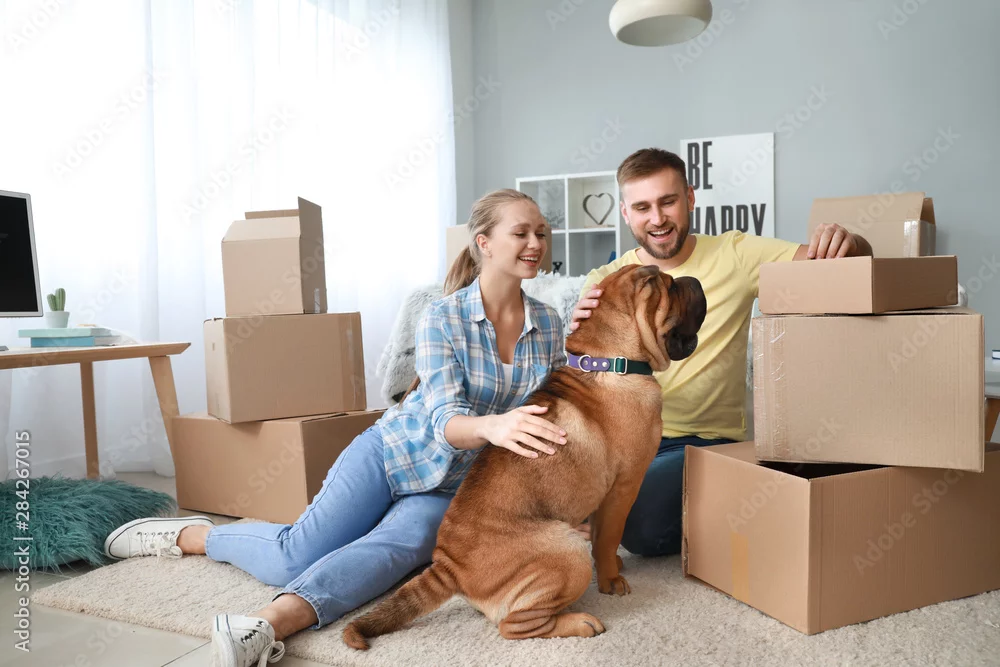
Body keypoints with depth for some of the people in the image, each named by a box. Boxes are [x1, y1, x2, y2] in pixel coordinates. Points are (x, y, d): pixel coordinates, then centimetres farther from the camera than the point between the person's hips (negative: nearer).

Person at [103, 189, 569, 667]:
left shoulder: (548, 324, -1)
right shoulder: (442, 318, -13)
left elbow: (550, 413, 7)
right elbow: (445, 421, -24)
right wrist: (490, 426, -49)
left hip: (451, 490, 3)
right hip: (393, 451, -2)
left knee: (399, 546, -31)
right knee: (297, 555, -15)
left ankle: (269, 624, -44)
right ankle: (189, 535, 9)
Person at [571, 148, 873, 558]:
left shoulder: (734, 256, 1)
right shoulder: (604, 283, 4)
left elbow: (858, 261, 1)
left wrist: (844, 241, -24)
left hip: (703, 441, -2)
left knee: (641, 524, -28)